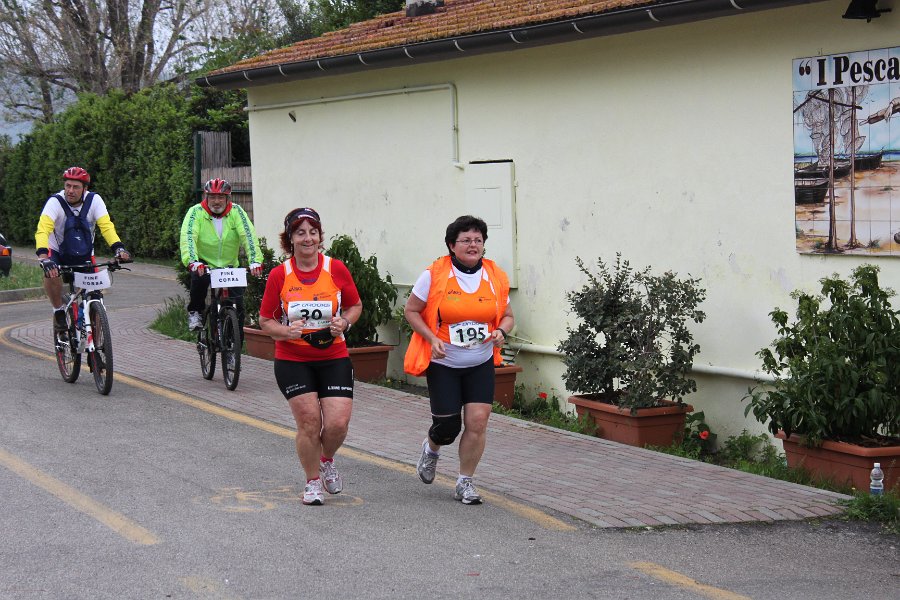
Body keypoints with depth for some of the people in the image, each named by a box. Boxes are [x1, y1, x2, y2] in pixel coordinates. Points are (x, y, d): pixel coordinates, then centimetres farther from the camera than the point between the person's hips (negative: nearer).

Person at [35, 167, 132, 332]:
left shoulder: (94, 200, -17)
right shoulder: (55, 202, -23)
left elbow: (106, 226, -25)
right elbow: (43, 230, -35)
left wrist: (119, 248, -44)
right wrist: (44, 257, -52)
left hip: (84, 255, 2)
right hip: (58, 252, -2)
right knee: (51, 274, -34)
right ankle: (59, 312, -9)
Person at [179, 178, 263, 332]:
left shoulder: (236, 212, -9)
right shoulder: (196, 212, -13)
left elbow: (248, 235, -18)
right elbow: (188, 237, -25)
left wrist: (255, 261, -33)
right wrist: (192, 262, -42)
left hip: (229, 265, 2)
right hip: (204, 262, -1)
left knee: (238, 306, -8)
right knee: (200, 277, -33)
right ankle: (195, 312, -7)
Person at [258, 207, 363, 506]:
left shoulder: (336, 269, -3)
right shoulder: (279, 275, -5)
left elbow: (355, 305, 10)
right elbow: (265, 320, 2)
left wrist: (344, 322, -11)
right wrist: (286, 331, -18)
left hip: (334, 359, 1)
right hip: (292, 361, -1)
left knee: (338, 423, -9)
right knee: (309, 422, -5)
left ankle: (327, 460, 26)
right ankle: (313, 481, 17)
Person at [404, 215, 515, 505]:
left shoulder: (496, 277, -1)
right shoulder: (434, 274, -10)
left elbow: (508, 315, 11)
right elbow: (411, 311, -2)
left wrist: (501, 331, -12)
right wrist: (432, 339, -16)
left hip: (480, 364, 3)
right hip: (443, 364, -2)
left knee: (478, 420, -8)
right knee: (447, 425, 0)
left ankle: (465, 483, 9)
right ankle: (431, 449, 38)